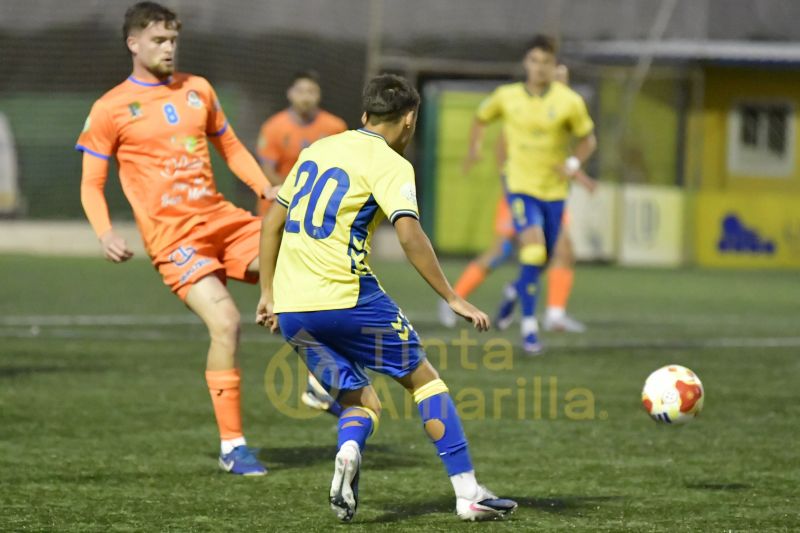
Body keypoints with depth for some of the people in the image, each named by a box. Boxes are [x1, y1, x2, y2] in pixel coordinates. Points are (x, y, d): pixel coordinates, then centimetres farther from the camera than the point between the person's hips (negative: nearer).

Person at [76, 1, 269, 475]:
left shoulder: (198, 90, 14)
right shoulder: (110, 110, 0)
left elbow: (231, 147, 24)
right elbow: (91, 184, 3)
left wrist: (268, 191, 7)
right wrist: (105, 233, -15)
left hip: (222, 218, 5)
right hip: (173, 236, -5)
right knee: (225, 321, -20)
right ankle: (232, 446, -8)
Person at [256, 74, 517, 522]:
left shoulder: (318, 149, 17)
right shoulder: (389, 164, -4)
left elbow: (273, 221, 20)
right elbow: (410, 235, -17)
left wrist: (268, 293, 26)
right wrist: (453, 299, -12)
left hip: (292, 308, 6)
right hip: (345, 296, -6)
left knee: (362, 402, 16)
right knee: (423, 377, 10)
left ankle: (348, 453, -18)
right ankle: (468, 494, 6)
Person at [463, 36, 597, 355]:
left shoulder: (569, 101, -8)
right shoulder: (507, 97, -4)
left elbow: (588, 140, 4)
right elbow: (482, 118, 16)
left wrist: (574, 163, -14)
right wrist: (474, 147, 1)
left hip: (554, 190, 2)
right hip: (521, 187, -2)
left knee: (542, 259, 14)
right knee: (534, 249, -23)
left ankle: (516, 290, 49)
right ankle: (529, 326, -15)